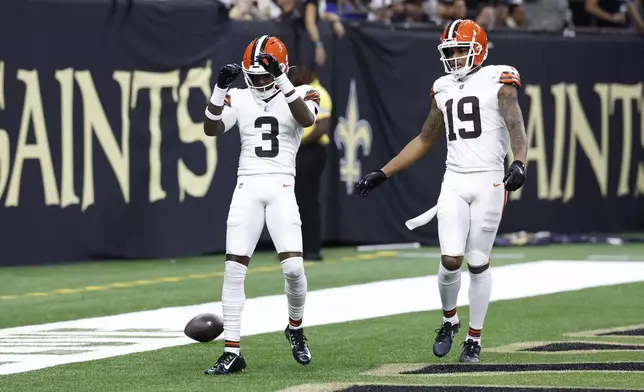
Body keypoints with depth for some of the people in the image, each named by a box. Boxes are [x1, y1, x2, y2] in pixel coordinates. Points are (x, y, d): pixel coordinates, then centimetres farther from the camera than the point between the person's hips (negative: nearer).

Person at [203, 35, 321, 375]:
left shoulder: (299, 95, 4)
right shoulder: (239, 98, 10)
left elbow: (307, 120, -18)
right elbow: (211, 129, -3)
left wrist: (283, 81, -25)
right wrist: (220, 88, -15)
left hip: (281, 186, -2)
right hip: (247, 186, 2)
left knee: (293, 267, -14)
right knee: (234, 269, -6)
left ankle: (295, 327, 17)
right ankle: (232, 351, -2)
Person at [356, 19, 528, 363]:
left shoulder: (498, 82, -4)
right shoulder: (444, 89, 14)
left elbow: (515, 126, -19)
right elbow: (425, 140, 24)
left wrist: (519, 163, -38)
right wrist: (382, 174, 21)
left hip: (488, 180, -4)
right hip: (454, 182, 4)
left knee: (478, 263, 1)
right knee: (450, 260, -7)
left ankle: (474, 338, 15)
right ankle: (449, 320, 20)